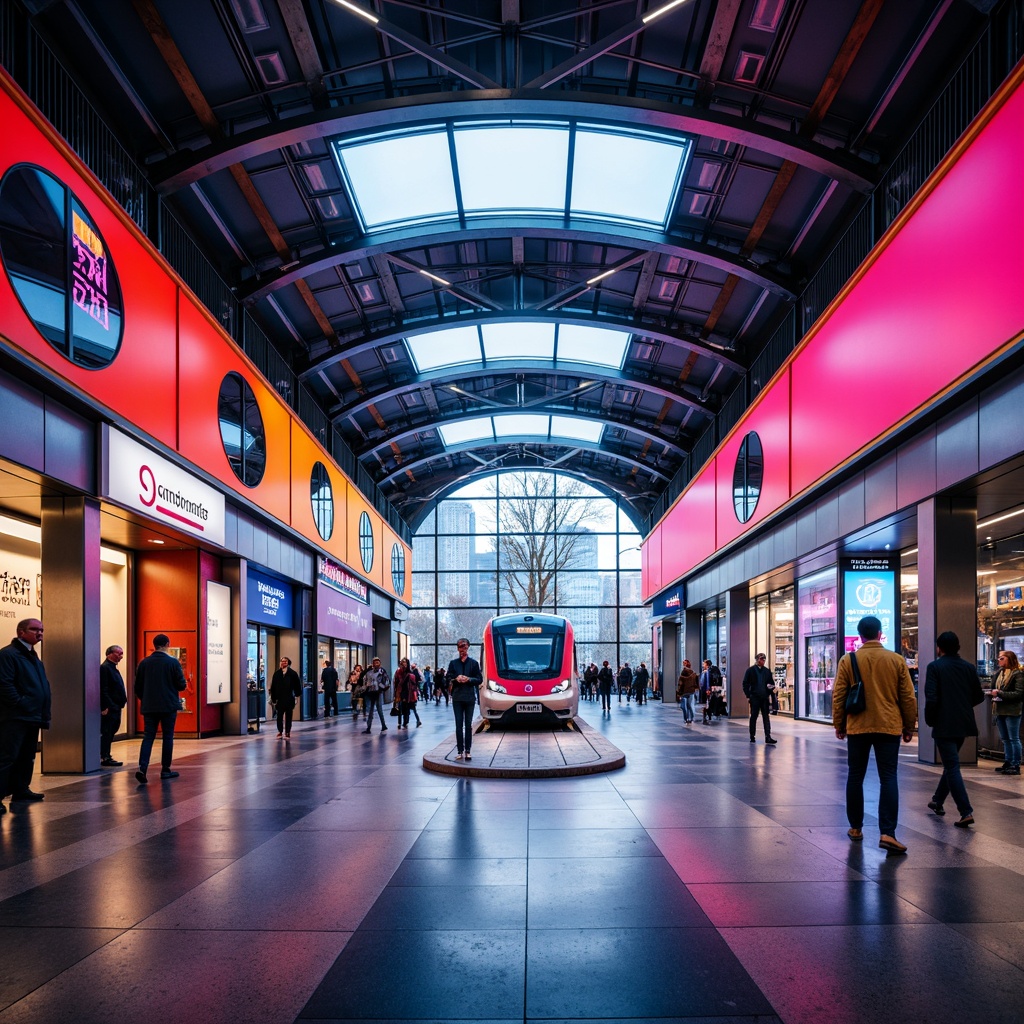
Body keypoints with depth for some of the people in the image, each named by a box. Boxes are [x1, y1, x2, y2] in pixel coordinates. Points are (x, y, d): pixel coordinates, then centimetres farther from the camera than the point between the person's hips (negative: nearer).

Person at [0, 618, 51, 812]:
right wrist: (20, 704, -20)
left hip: (32, 716, 9)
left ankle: (21, 789, 24)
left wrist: (43, 712, 13)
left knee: (27, 756, 15)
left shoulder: (33, 657, 19)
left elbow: (42, 685, 22)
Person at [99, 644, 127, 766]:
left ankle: (106, 756, 22)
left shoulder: (113, 668, 18)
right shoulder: (104, 668, -13)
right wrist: (105, 707, -23)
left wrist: (123, 699, 12)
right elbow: (103, 690, -20)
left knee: (110, 733, 14)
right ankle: (105, 758, -1)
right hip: (109, 707, -10)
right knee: (107, 732, -5)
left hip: (115, 707, 10)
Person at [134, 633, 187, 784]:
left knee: (148, 737, 3)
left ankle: (142, 768, -13)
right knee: (167, 737, 7)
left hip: (149, 707, 3)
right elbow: (181, 685, -6)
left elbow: (138, 687, 8)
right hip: (169, 706, -3)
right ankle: (165, 770, 12)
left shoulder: (144, 663, 2)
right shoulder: (173, 662, -8)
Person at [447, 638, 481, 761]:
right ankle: (460, 751, 4)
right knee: (459, 725, 1)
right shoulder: (453, 663, 8)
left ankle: (468, 751, 6)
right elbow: (448, 678, 6)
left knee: (468, 725, 2)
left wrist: (468, 679, -14)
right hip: (457, 697, 1)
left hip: (470, 697, -1)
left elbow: (479, 680, 3)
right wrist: (456, 679, -14)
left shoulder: (474, 663, 4)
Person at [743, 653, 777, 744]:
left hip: (765, 698, 3)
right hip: (754, 698, -3)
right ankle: (752, 736, 15)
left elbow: (771, 683, 17)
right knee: (753, 717, 6)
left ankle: (768, 737, -4)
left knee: (766, 717, -1)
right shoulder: (750, 670, -1)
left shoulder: (767, 671, 9)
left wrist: (771, 687, -5)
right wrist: (748, 695, -7)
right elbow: (745, 684, -1)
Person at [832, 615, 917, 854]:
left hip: (857, 727, 0)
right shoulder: (896, 660, -1)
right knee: (888, 779, -1)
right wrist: (909, 726, 13)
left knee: (855, 777, 12)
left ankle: (856, 828, 20)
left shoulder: (848, 661, -2)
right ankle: (887, 833, -11)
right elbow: (908, 697, 2)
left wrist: (839, 724, 11)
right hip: (889, 727, 0)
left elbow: (838, 696, 0)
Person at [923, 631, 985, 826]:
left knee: (952, 767, -4)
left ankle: (966, 812, -13)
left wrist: (929, 719, -2)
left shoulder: (935, 667, -11)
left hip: (944, 725, -6)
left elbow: (931, 698, -17)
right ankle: (938, 801, 34)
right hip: (963, 724, 6)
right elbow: (979, 697, 8)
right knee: (951, 763, 22)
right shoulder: (969, 667, 4)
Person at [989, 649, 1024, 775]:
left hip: (1012, 711, -8)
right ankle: (1008, 762, 22)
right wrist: (993, 693, 0)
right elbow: (996, 688, 23)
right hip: (1000, 710, 8)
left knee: (1014, 739, -2)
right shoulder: (1000, 673, 13)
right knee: (1005, 739, 14)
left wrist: (1000, 693, -18)